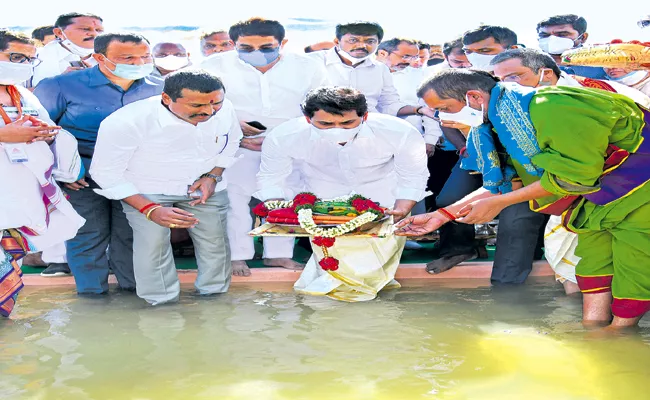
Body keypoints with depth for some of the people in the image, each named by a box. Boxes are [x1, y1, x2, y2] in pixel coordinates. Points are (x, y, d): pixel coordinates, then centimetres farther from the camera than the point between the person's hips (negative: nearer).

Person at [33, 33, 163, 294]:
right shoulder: (62, 86, -7)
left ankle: (134, 288, 26)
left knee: (133, 233, 9)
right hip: (82, 174, -2)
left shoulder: (158, 89, 1)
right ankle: (92, 293, 21)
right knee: (88, 233, 4)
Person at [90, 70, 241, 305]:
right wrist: (150, 209, -28)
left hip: (205, 187, 3)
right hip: (145, 192, -3)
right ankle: (163, 304, 6)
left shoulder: (225, 109, -18)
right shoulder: (126, 121, -31)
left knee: (215, 241, 4)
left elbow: (230, 143, 5)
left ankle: (215, 294, 27)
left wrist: (213, 176, -10)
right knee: (153, 242, -14)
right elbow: (105, 173, -20)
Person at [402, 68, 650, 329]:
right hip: (597, 193, 8)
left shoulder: (547, 107, -30)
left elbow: (576, 173, -26)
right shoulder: (492, 124, -1)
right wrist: (442, 215, -3)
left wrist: (498, 203, -19)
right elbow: (503, 185, 5)